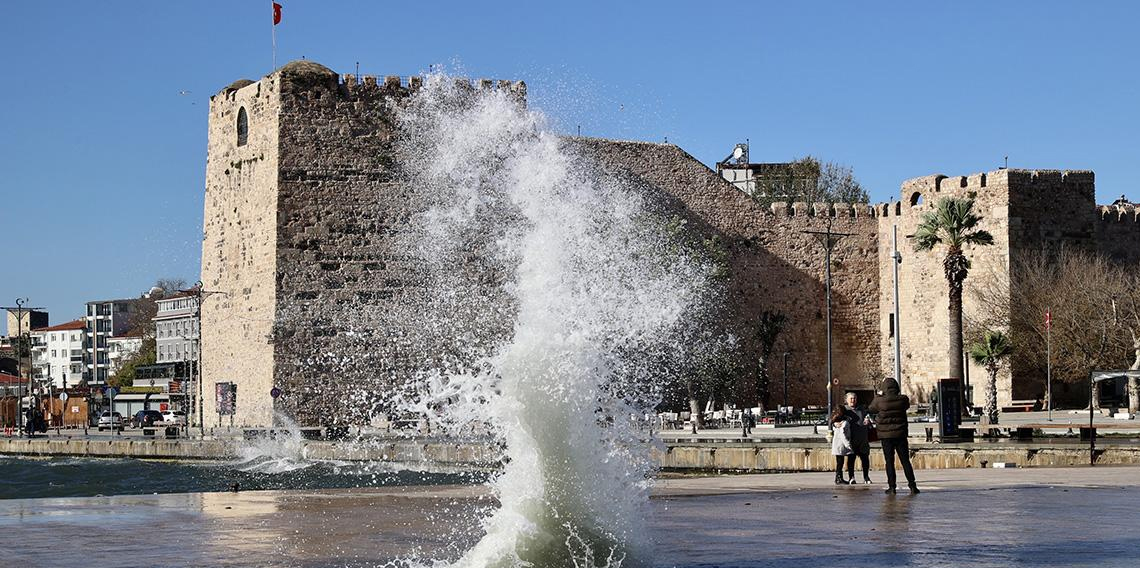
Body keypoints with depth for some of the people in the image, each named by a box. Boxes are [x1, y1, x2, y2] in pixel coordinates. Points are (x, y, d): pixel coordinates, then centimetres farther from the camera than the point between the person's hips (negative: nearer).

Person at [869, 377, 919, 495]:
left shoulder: (880, 401, -12)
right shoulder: (903, 400, -6)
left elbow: (871, 409, 6)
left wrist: (877, 396, 19)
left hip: (886, 436, -2)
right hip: (900, 435, 2)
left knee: (889, 462, 4)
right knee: (905, 461, 7)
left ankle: (891, 487, 1)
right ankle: (912, 486, 3)